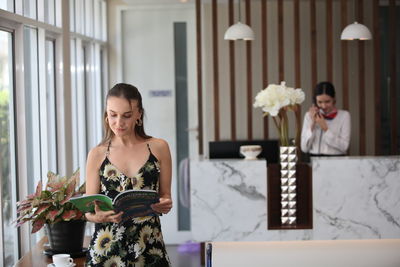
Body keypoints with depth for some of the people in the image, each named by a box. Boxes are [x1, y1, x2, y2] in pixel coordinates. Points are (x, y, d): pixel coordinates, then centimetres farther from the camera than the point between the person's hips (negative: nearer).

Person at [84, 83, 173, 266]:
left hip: (150, 248, 0)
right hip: (107, 249, 0)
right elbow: (88, 211, 2)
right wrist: (100, 216, -20)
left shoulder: (158, 148, 0)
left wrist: (165, 205, -15)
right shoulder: (97, 155, 0)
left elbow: (165, 195, 7)